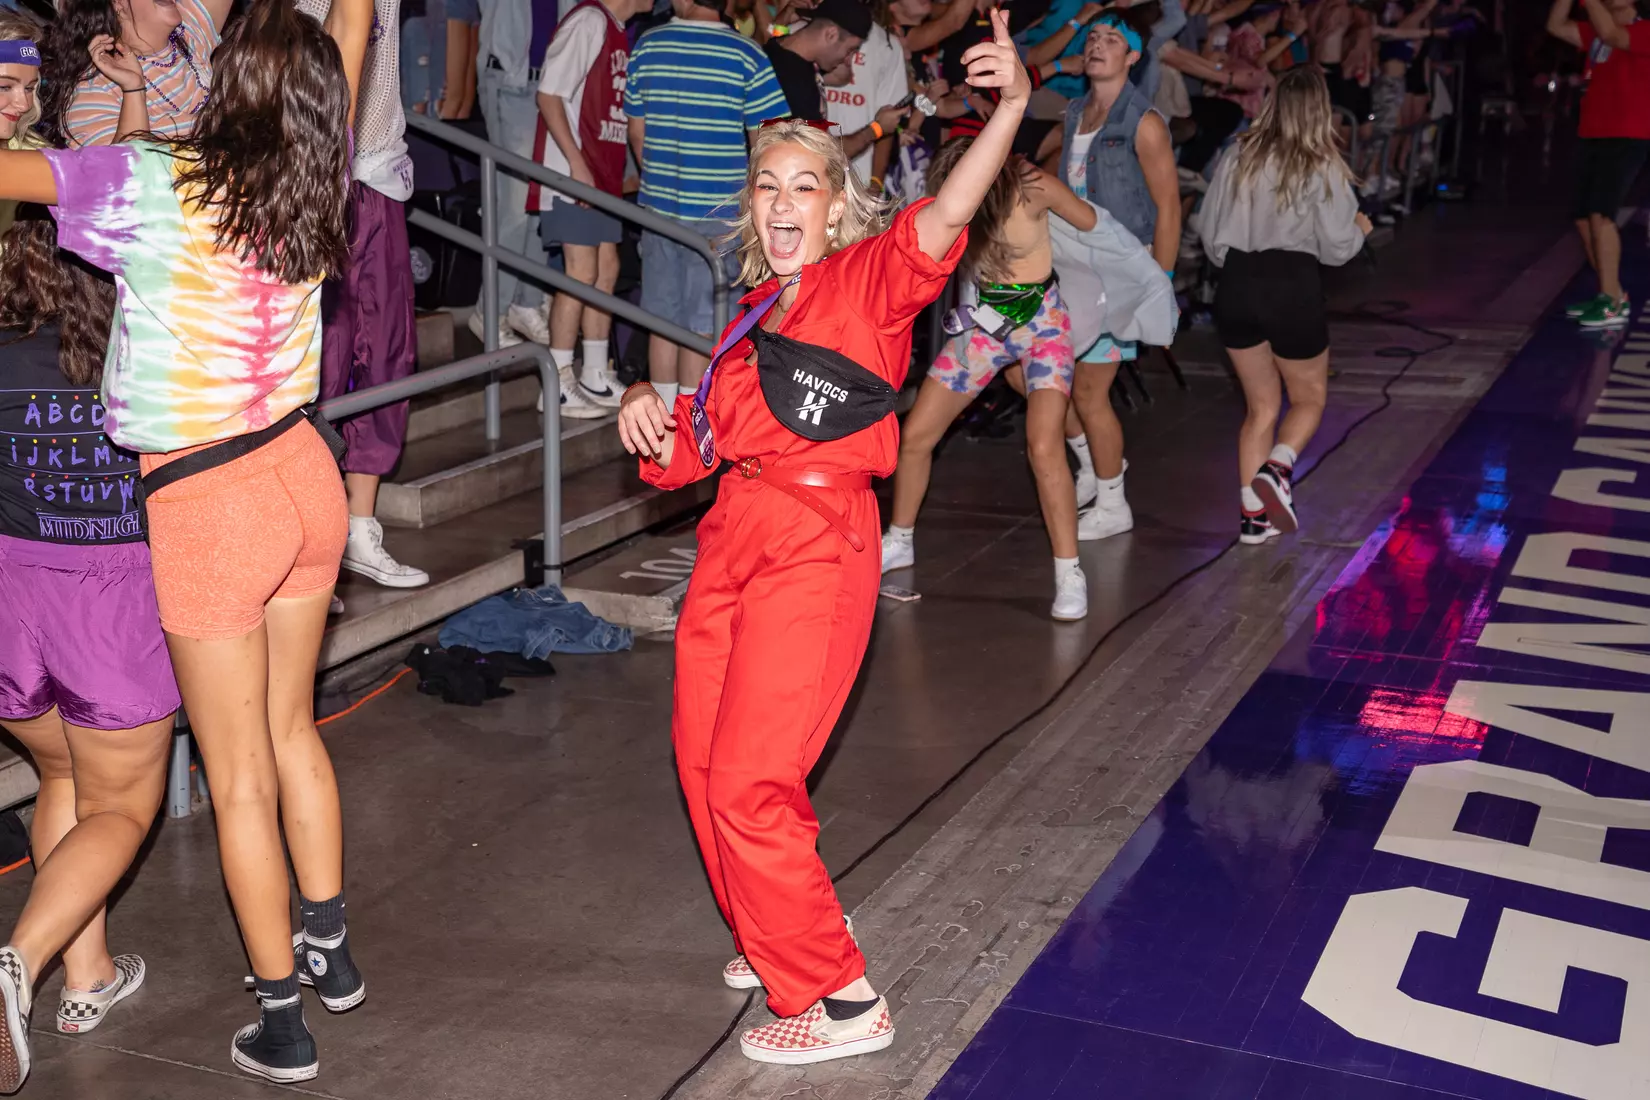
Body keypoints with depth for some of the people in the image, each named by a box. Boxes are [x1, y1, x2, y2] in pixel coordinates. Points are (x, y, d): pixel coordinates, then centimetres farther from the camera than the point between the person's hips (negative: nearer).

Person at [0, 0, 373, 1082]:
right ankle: (330, 948, 38)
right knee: (292, 730, 24)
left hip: (206, 510, -5)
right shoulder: (319, 189, -3)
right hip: (305, 478, 6)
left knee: (242, 781, 8)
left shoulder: (153, 187, -18)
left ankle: (282, 1019, 20)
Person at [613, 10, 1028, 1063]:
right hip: (735, 539, 8)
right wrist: (651, 412, -1)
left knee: (749, 783, -7)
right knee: (703, 760, 15)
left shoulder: (869, 278, -5)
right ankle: (789, 938, 38)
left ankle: (843, 1002, 10)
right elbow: (700, 446, 19)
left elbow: (940, 222, -26)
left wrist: (1012, 106, -40)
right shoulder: (756, 312, 16)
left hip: (816, 549, -8)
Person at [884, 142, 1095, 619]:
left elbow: (1092, 222, -6)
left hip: (1042, 322, -4)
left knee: (1044, 448, -20)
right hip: (985, 323, 4)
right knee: (915, 436, 3)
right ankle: (899, 542, 26)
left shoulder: (1031, 187, -21)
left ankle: (1069, 575, -8)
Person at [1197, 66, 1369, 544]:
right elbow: (1337, 248, -4)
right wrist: (1360, 228, 18)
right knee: (1309, 398, 17)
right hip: (1292, 288, -4)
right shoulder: (1322, 168, -8)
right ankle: (1277, 468, -11)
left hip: (1236, 288, 4)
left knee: (1261, 406, 17)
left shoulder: (1238, 156, 3)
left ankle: (1253, 514, 12)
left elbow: (1209, 231, 8)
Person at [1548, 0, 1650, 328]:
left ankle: (1611, 304, -17)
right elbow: (1556, 26, 8)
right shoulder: (1595, 33, 16)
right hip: (1593, 137, 8)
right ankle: (1612, 295, 21)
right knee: (1583, 218, 9)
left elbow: (1609, 33, -24)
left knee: (1600, 214, -19)